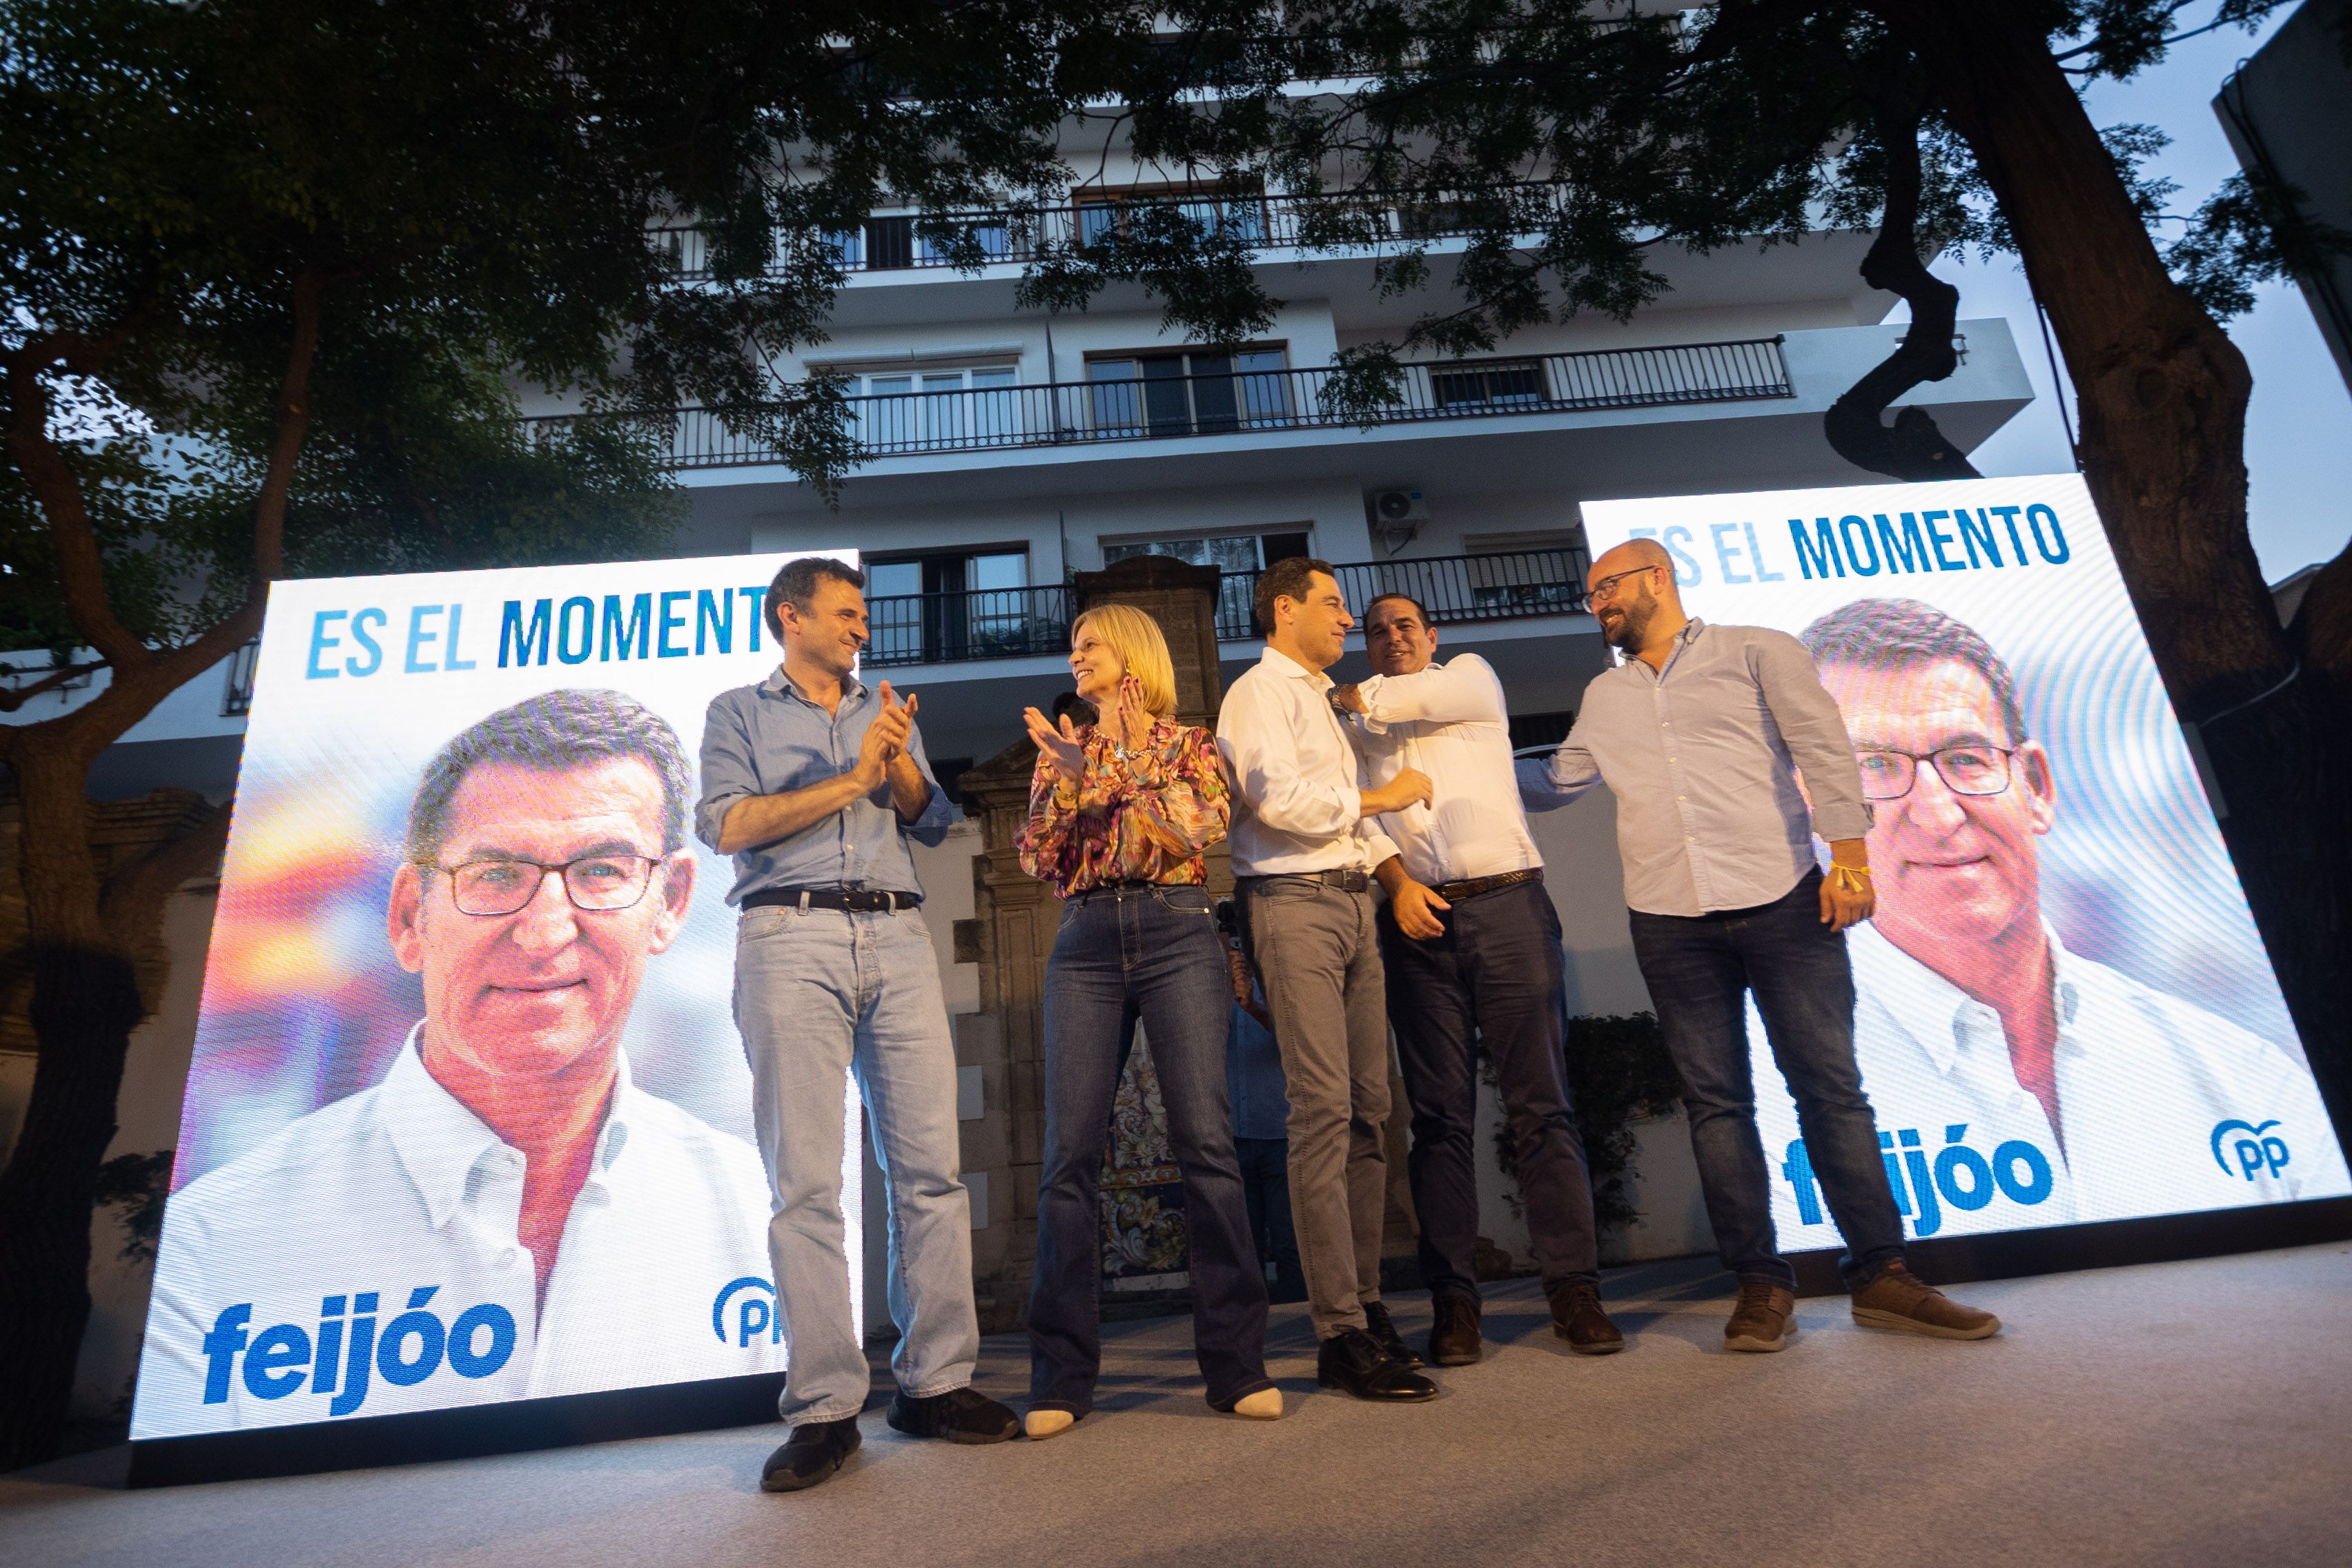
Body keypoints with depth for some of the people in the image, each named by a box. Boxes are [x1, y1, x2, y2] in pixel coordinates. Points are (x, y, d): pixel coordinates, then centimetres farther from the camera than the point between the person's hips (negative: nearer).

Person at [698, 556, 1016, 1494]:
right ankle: (825, 1407, 5)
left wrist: (899, 763, -4)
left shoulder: (886, 715, 24)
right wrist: (849, 781, -5)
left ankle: (935, 1381, 10)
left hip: (896, 936, 4)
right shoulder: (739, 713, 13)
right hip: (790, 938, -3)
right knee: (806, 1180, -3)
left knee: (929, 1165, 0)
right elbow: (727, 825, -3)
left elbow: (933, 825, 14)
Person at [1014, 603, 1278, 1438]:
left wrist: (1136, 761, -6)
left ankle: (1236, 1362, 3)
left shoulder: (1189, 743, 12)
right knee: (1070, 1152, -3)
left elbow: (1195, 836, -5)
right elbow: (1038, 859, 7)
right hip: (1085, 946, 2)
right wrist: (1068, 774, -5)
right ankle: (1062, 1377, 8)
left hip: (1177, 937, -2)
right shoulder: (1061, 751, 19)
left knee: (1205, 1140, -9)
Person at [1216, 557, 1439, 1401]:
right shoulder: (1259, 692, -1)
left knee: (1368, 1107, 7)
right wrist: (1382, 796, -4)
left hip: (1351, 903, 9)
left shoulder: (1321, 700, 27)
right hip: (1294, 904, -9)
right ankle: (1340, 1334, -4)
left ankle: (1363, 1303, 17)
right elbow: (1281, 799, -16)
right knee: (1323, 1111, -10)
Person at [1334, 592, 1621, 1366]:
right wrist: (1397, 881, -13)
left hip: (1507, 902, -1)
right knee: (1440, 1115, 1)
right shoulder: (1357, 724, 19)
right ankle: (1453, 1298, 5)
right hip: (1416, 916, 1)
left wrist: (1346, 697, 7)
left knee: (1541, 1102, -2)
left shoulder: (1472, 676, 17)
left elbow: (1424, 700, -6)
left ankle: (1574, 1288, 5)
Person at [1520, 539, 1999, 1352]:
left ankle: (1881, 1272, 14)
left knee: (1831, 1086, 2)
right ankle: (1762, 1283, 12)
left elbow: (1824, 748, -3)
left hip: (1780, 898, -3)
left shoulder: (1756, 651, 7)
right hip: (1670, 920, 3)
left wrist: (1849, 856, -14)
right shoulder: (1605, 696, 19)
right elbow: (1558, 781, 27)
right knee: (1716, 1101, 4)